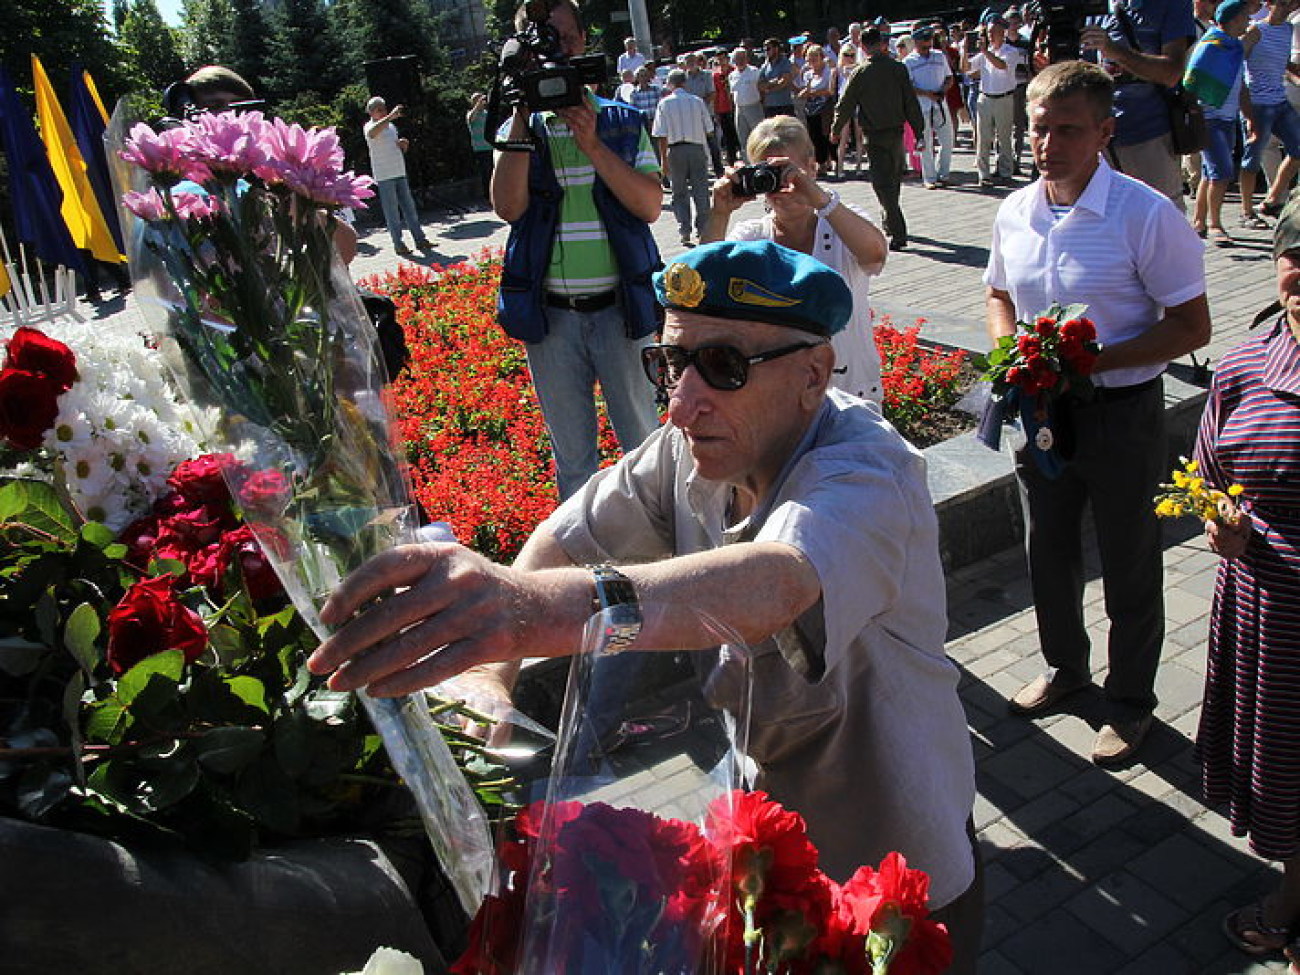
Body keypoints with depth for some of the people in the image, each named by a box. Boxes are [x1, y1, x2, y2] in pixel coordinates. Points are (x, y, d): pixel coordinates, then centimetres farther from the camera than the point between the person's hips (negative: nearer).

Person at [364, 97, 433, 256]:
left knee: (409, 207, 8)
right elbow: (373, 131, -31)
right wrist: (391, 116, -40)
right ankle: (398, 244, 1)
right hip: (384, 176, -7)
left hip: (400, 173, 7)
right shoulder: (370, 127, -5)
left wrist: (403, 144, 2)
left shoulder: (391, 126, 17)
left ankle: (420, 239, 12)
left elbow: (402, 148, 27)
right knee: (392, 212, -3)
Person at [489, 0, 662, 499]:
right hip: (549, 315, 1)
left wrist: (592, 143, -16)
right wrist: (522, 117, -13)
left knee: (644, 440, 9)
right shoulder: (518, 130, 6)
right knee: (572, 454, 13)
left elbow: (650, 206, -8)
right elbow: (508, 206, -11)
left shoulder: (623, 121, 4)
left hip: (619, 308, -1)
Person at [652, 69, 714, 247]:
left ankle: (684, 232, -1)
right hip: (697, 148, 1)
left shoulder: (664, 104, -1)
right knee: (701, 191, 7)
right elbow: (708, 129, 6)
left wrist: (664, 158, 0)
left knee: (679, 193, 6)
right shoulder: (697, 101, 4)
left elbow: (661, 135, -4)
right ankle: (703, 229, 7)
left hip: (675, 150, -1)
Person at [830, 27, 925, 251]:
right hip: (897, 131, 3)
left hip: (875, 134, -3)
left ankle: (898, 233, -12)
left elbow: (845, 105, 0)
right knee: (894, 179, 19)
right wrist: (919, 130, 8)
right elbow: (911, 102, 0)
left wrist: (836, 129, 15)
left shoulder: (860, 73, -8)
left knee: (882, 183, -3)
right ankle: (890, 224, 34)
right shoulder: (898, 69, -3)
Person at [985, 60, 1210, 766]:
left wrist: (1091, 360, -24)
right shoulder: (1014, 212, -1)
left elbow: (1192, 326, -15)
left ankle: (1130, 701, 32)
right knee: (1048, 552, 21)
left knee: (1129, 568, 10)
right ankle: (1064, 667, 46)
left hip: (1121, 414, -5)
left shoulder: (1147, 215, -17)